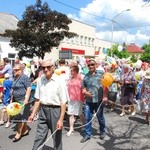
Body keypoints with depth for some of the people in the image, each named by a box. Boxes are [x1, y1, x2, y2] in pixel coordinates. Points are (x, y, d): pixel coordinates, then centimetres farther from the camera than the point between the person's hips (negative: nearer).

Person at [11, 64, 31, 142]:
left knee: (21, 116, -3)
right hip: (16, 100, 8)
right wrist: (12, 99, 19)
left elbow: (28, 88, -16)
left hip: (23, 100, -8)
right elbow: (13, 90, 21)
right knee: (22, 117, 14)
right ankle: (25, 130, 25)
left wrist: (26, 99, -21)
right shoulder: (15, 78, 14)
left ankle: (18, 133, 5)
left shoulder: (24, 77, -10)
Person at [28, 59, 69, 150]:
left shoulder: (60, 81, -13)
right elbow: (38, 99, 10)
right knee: (39, 137, 11)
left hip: (55, 110, -4)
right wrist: (33, 114, 10)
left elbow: (63, 103, -14)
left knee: (57, 138, 13)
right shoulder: (40, 80, 3)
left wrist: (61, 119, -16)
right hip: (43, 110, 4)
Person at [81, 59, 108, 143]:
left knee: (100, 117, 13)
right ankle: (87, 134, 19)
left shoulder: (101, 74, -1)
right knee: (87, 118, 5)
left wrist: (105, 96, -10)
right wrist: (86, 92, -7)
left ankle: (102, 131, 35)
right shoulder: (86, 76, 9)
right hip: (88, 101, 3)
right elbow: (83, 88, 14)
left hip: (99, 100, -3)